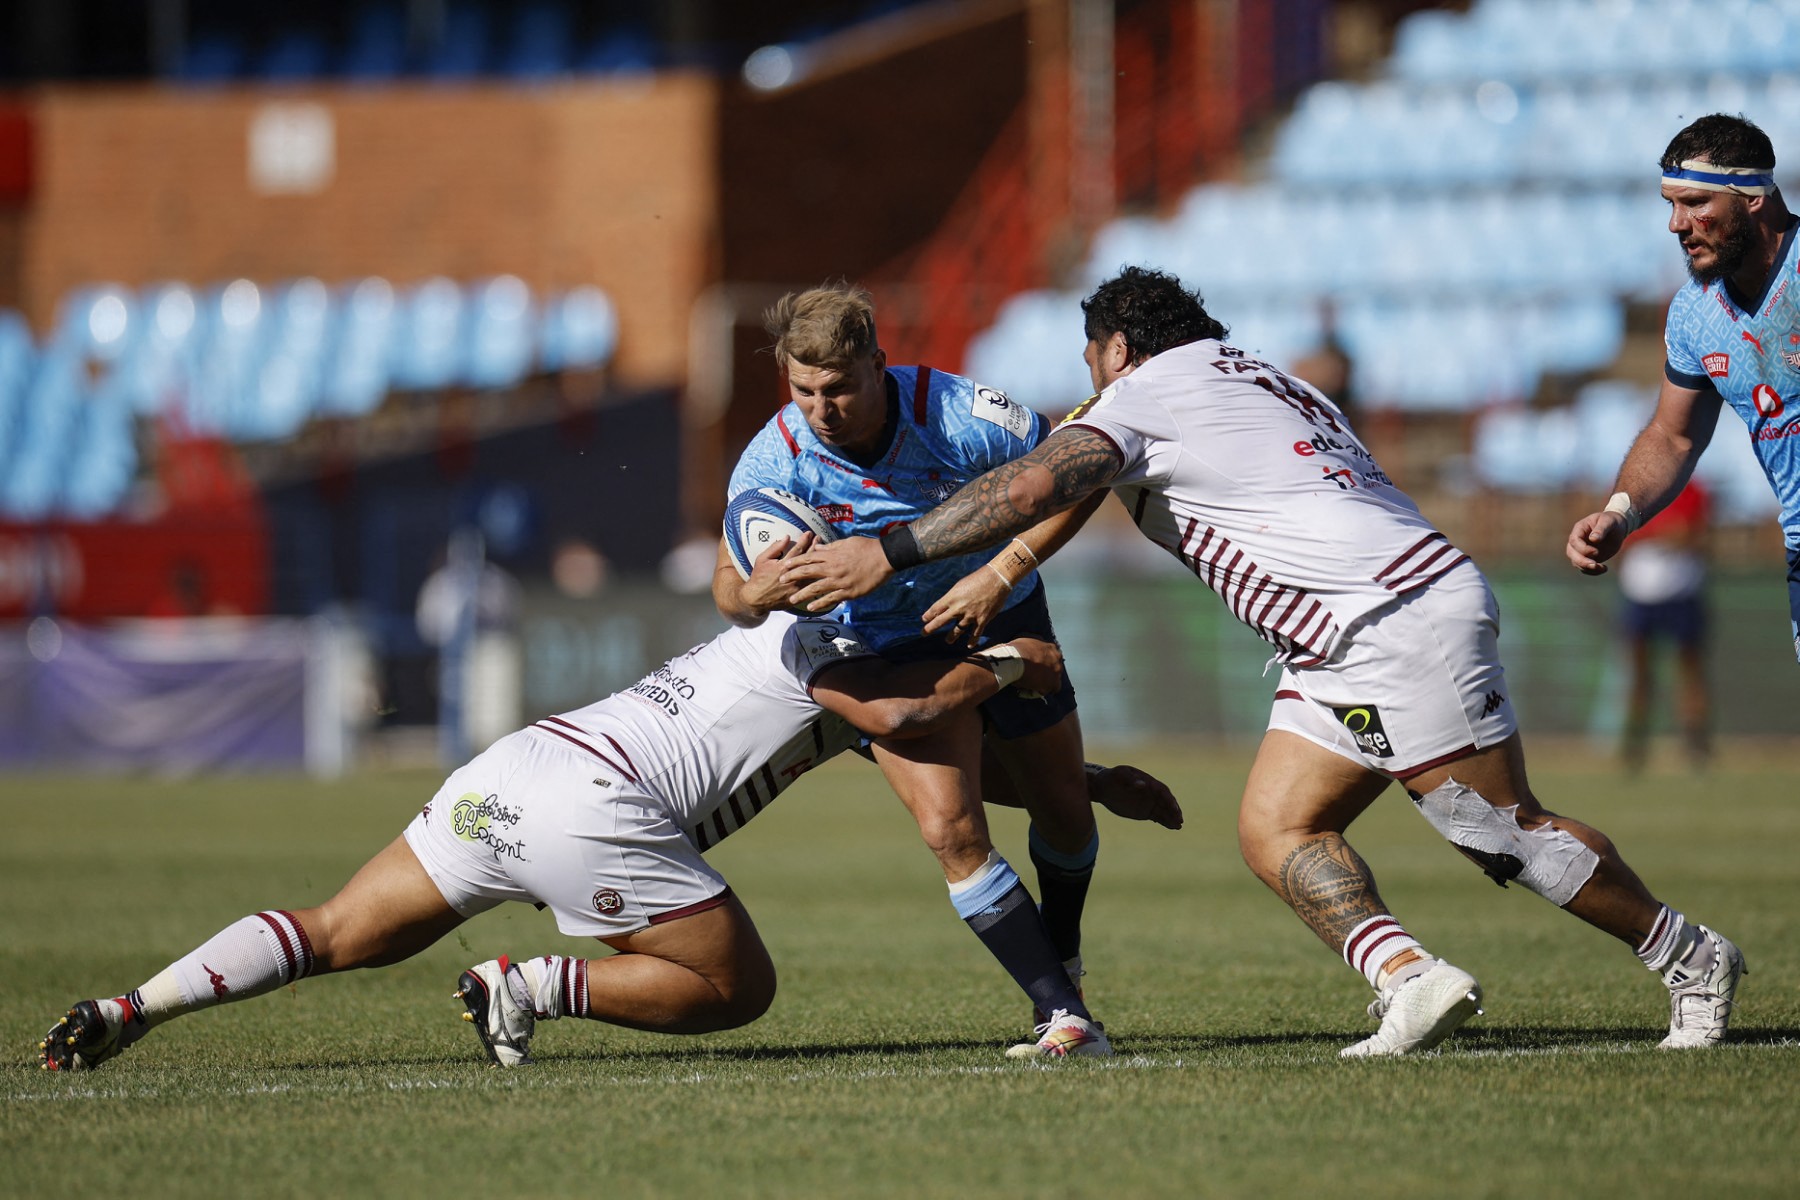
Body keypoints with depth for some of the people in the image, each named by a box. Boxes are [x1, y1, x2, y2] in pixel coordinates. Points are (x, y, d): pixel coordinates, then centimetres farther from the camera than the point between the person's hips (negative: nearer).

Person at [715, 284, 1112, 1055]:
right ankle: (1059, 1012, -12)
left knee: (1063, 815, 11)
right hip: (893, 652, 0)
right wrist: (753, 593, -38)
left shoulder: (958, 415, -28)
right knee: (949, 827, -19)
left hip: (999, 617, 0)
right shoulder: (774, 459, -23)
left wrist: (1004, 571, -27)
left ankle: (1062, 956, 43)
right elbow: (729, 585, -13)